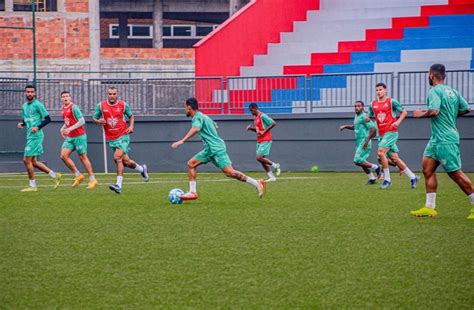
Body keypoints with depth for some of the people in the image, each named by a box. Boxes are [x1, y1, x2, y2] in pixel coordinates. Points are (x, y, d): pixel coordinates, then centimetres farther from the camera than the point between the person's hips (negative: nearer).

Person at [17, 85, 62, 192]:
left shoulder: (38, 105, -9)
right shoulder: (24, 106, 15)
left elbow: (48, 119, -9)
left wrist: (38, 127, -20)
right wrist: (22, 124, 5)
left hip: (36, 136, -9)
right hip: (29, 136, 9)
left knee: (27, 160, -8)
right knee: (33, 162, 10)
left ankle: (32, 186, 1)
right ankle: (54, 175, 20)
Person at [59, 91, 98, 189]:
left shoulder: (74, 107, -12)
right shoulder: (63, 109, 13)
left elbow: (82, 121, -17)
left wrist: (70, 129, -22)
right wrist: (63, 129, 9)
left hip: (79, 136, -7)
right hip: (69, 137, 7)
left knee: (83, 157, -3)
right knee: (64, 156, -7)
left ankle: (92, 180, 5)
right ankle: (78, 175, 3)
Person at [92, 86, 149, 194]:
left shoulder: (123, 105, -1)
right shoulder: (101, 106, 0)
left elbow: (131, 116, 14)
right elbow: (94, 118, 10)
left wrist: (131, 126, -4)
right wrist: (98, 121, -13)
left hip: (123, 136, -3)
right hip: (111, 139, 3)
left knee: (117, 157, -23)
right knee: (126, 161, 9)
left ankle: (118, 185, -24)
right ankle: (142, 169, 40)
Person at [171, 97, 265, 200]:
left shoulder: (197, 117, -10)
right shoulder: (203, 116, 20)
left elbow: (196, 129, -31)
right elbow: (215, 126, 35)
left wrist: (182, 141, -37)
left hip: (216, 148, -10)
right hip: (210, 149, 10)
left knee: (230, 172, -15)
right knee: (191, 164, 7)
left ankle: (257, 184, -13)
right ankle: (193, 192, 5)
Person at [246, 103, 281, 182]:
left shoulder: (262, 116, -12)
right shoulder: (255, 118, 16)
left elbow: (273, 123, -19)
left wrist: (264, 131, -21)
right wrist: (251, 128, 9)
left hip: (265, 140, -10)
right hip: (259, 141, 10)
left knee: (259, 157, -17)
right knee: (261, 159, 4)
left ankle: (275, 165, 1)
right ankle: (271, 177, 8)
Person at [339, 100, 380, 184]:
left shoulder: (364, 117, -14)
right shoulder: (356, 116, 15)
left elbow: (373, 128, -21)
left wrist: (367, 140, -23)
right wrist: (345, 126, 22)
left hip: (364, 143, -10)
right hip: (359, 143, 10)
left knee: (357, 161, -14)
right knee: (361, 161, 12)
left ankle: (375, 167, 1)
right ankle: (372, 178, 22)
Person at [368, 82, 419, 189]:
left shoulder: (391, 102, -4)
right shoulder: (373, 104, 11)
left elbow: (404, 112, 1)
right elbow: (370, 116, 22)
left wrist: (398, 122, -15)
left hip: (391, 132, -6)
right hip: (381, 134, 6)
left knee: (380, 152, -20)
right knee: (394, 157, 5)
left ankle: (387, 179, -10)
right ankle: (413, 177, 15)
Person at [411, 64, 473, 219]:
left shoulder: (435, 91, -14)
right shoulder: (452, 91, 12)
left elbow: (434, 111, -27)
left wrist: (420, 114, -9)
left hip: (445, 140, -10)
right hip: (437, 138, 10)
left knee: (455, 173, -5)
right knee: (427, 168, 7)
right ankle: (429, 208, 7)